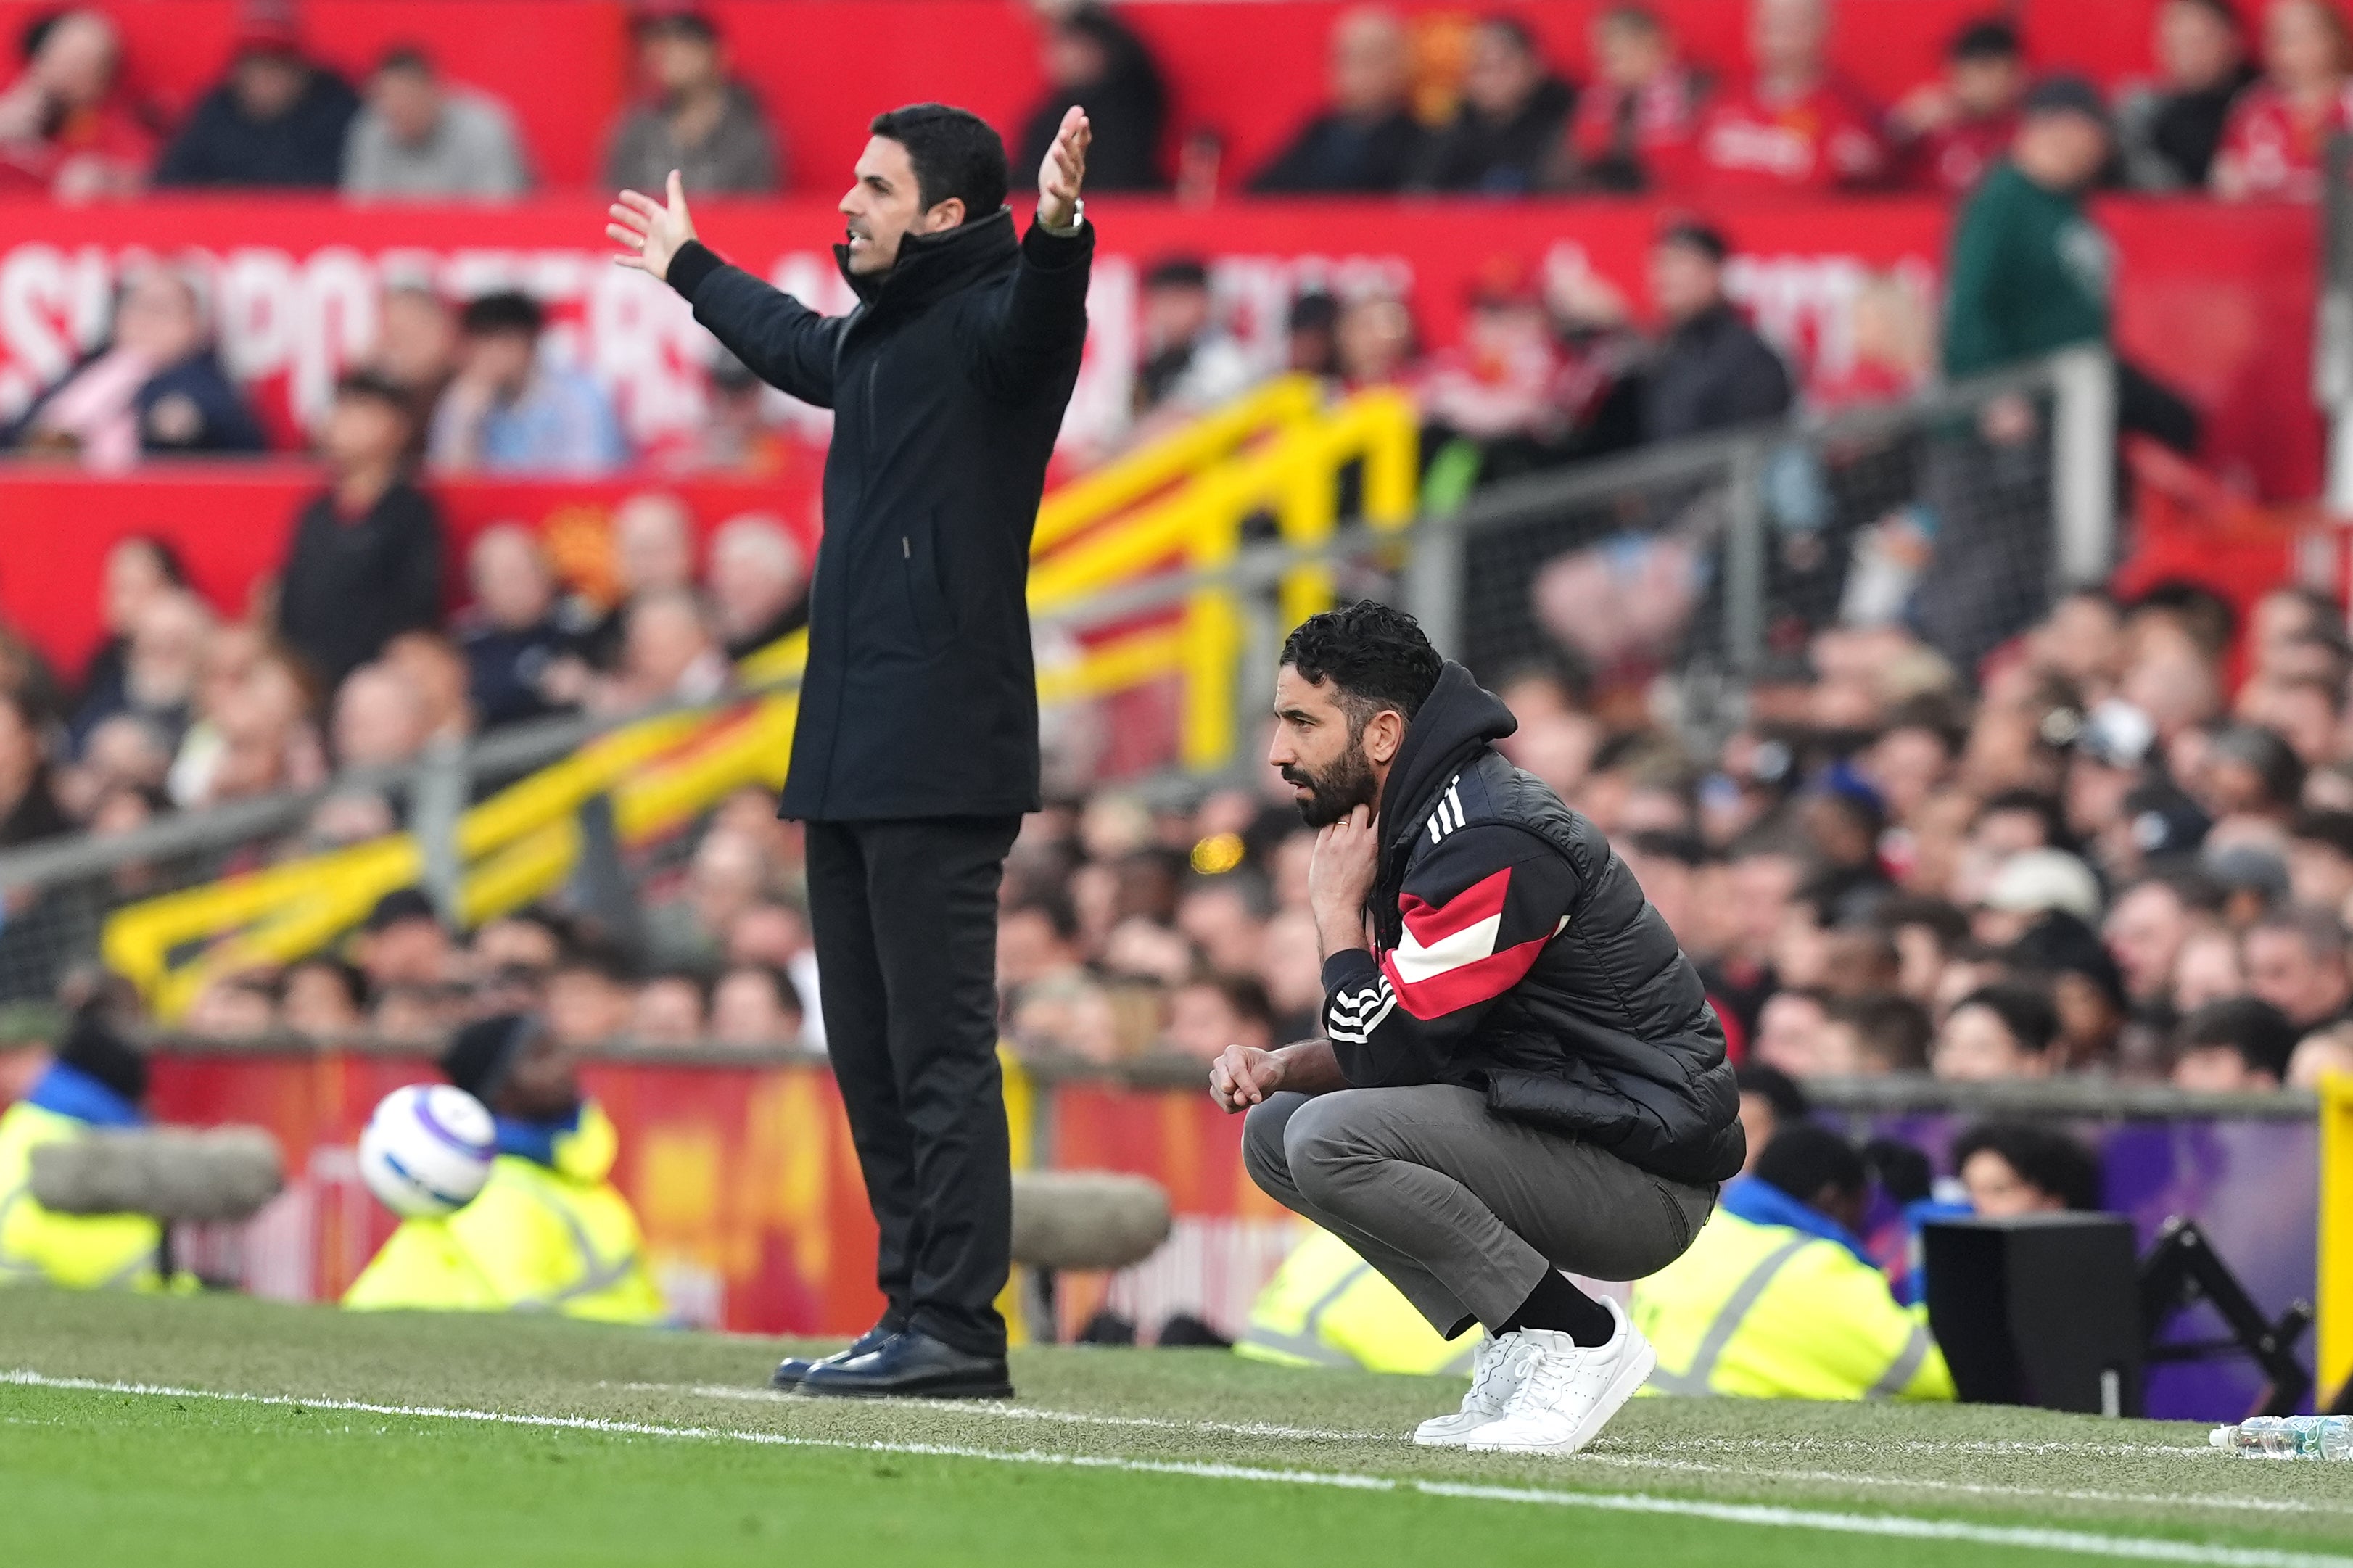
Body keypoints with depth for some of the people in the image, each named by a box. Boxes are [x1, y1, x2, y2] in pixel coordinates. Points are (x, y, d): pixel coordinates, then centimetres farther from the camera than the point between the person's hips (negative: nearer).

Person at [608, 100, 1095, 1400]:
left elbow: (1038, 316, -31)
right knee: (868, 1049, 11)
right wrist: (688, 268, 59)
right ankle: (913, 1303, 14)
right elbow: (792, 341, 43)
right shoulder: (872, 336, 20)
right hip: (848, 752, 10)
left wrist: (1057, 231, -52)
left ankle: (955, 1323, -11)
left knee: (938, 1046, -10)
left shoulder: (986, 326, -7)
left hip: (937, 760, -10)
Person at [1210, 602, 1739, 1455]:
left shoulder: (1489, 844, -20)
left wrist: (1337, 912, -6)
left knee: (1332, 1141, -24)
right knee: (1275, 1133, 10)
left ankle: (1577, 1342, -13)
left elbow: (1390, 1057, -19)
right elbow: (1402, 1046, 18)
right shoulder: (1415, 823, 11)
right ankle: (1522, 1346, 6)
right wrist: (1281, 1066, 0)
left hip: (1644, 1177, -10)